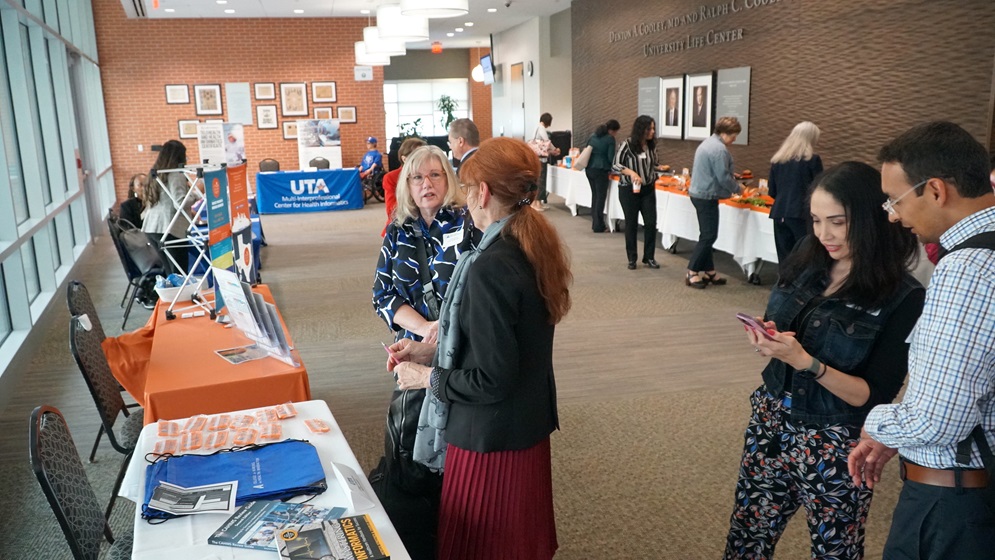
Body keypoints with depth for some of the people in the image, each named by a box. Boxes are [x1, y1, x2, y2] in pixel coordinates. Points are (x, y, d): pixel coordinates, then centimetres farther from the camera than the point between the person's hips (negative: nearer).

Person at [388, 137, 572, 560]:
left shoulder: (490, 266, -27)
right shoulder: (536, 246, 0)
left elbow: (490, 380, -25)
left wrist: (426, 377, -10)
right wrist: (431, 350, 7)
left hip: (491, 436, -8)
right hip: (529, 423, 8)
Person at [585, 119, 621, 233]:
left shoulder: (593, 137, 13)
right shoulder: (610, 139, -8)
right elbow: (611, 157, -10)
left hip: (589, 169, 7)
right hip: (601, 170, -7)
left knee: (595, 195, 15)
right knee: (601, 197, -1)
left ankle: (594, 223, 16)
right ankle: (598, 226, 0)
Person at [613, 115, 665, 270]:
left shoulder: (652, 145, 2)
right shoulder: (627, 144, -13)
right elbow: (615, 165, -12)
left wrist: (659, 168, -3)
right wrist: (631, 172, -25)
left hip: (648, 189, 4)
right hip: (629, 190, -4)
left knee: (651, 223, 0)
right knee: (631, 224, 6)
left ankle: (649, 257, 14)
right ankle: (632, 258, 19)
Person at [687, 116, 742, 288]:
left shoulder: (708, 143, 15)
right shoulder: (719, 149, -19)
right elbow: (723, 177, -19)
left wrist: (732, 180, 19)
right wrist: (737, 188, -2)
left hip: (699, 193, 11)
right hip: (707, 196, -11)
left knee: (707, 235, 14)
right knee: (708, 236, -5)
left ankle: (709, 271, 20)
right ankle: (692, 273, -2)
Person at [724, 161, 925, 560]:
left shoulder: (903, 297, -15)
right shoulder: (806, 261, -2)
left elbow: (874, 396, -15)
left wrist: (805, 361, -27)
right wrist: (767, 340, -13)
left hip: (834, 446, -4)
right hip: (770, 422, 4)